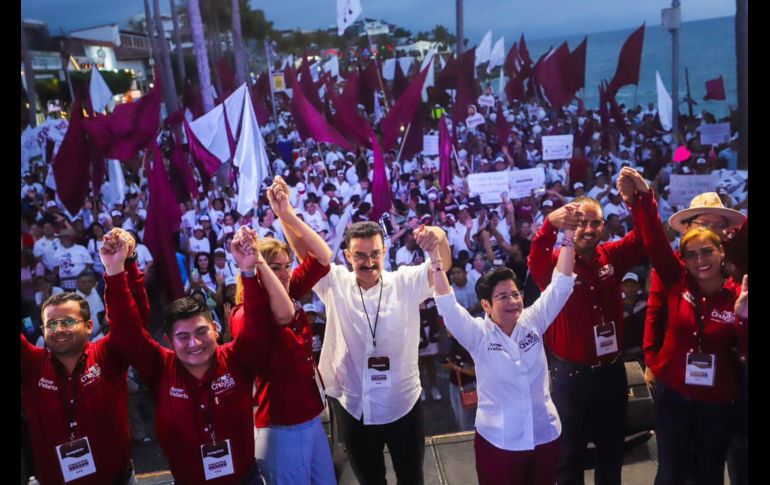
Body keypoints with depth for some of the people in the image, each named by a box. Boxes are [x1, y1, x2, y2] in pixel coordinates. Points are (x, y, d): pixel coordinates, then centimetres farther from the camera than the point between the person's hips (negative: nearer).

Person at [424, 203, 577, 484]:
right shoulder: (478, 334, -10)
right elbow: (447, 305, -22)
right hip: (498, 441, -3)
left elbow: (561, 284, -5)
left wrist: (568, 234, -12)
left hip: (545, 435, 3)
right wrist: (436, 259, -33)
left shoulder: (533, 322, -2)